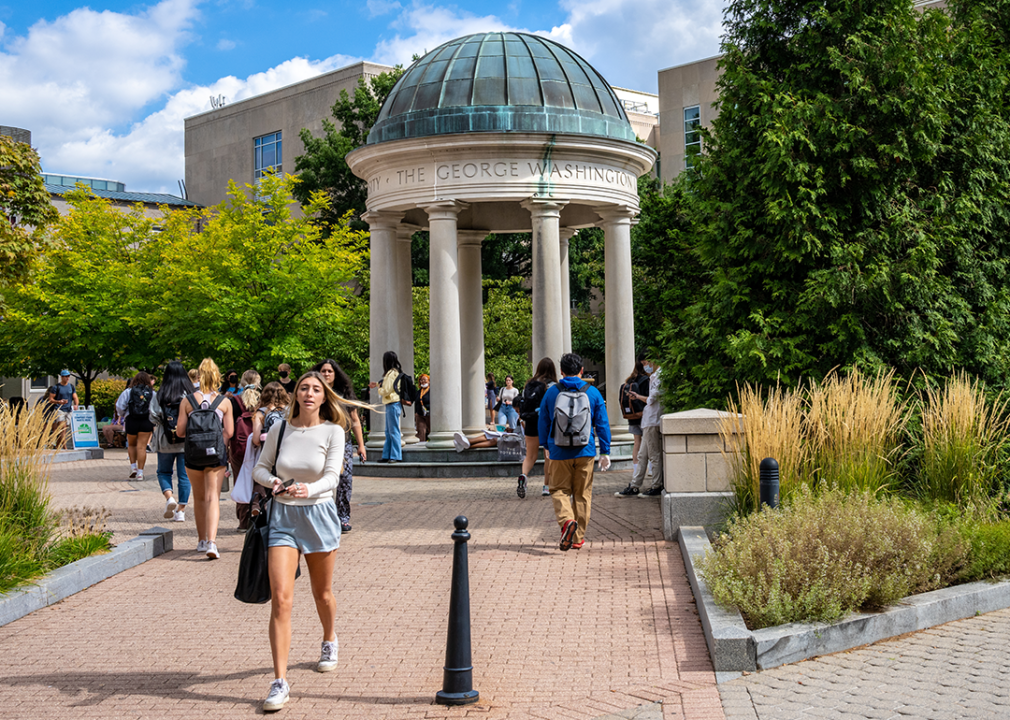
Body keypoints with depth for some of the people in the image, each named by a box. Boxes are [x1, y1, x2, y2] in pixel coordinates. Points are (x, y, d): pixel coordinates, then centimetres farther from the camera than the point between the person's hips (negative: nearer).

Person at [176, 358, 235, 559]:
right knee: (213, 497, -2)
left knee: (199, 498, 17)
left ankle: (202, 540, 28)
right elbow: (229, 431, -4)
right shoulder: (224, 402, -2)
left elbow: (180, 431, -1)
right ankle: (211, 541, -18)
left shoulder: (187, 401, -1)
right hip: (216, 454, -1)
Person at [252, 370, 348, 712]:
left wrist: (309, 489, -35)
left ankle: (329, 642, 50)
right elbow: (260, 467, 12)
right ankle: (280, 682, -10)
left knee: (322, 592, 17)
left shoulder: (333, 431, -6)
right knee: (280, 598, -12)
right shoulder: (279, 430, 0)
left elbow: (332, 476, -15)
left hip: (319, 514, 0)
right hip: (283, 516, 1)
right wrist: (272, 481, -11)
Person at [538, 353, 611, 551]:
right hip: (585, 452, 1)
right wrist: (605, 452, 7)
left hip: (560, 452, -1)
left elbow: (543, 423, 9)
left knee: (560, 490, 8)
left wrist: (546, 446, 24)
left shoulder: (551, 393, 0)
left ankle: (567, 520, -21)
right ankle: (578, 537, 13)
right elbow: (602, 424, 2)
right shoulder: (592, 392, 1)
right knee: (583, 494, 10)